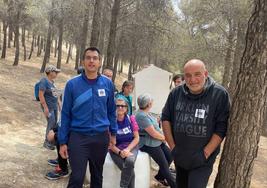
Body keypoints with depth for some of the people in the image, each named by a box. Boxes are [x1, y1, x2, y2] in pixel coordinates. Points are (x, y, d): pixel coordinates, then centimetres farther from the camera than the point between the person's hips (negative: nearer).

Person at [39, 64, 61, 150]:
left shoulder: (52, 81, 10)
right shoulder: (44, 81, -14)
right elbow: (41, 95, -19)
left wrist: (57, 104, 18)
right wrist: (45, 107, -23)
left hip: (54, 106, 8)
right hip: (48, 107, -8)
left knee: (55, 123, 11)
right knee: (51, 123, -8)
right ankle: (47, 142, 6)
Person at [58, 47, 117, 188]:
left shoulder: (108, 84, 0)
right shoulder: (72, 84, -6)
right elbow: (65, 114, -2)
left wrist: (113, 133, 10)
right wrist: (63, 142, -2)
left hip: (101, 137, 3)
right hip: (78, 137, -2)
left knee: (97, 175, 17)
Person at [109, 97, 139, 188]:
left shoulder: (131, 119, 0)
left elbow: (136, 138, 2)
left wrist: (128, 149, -14)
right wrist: (120, 152, -19)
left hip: (131, 146, 1)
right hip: (116, 149, -1)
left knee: (130, 161, -32)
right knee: (129, 170, -26)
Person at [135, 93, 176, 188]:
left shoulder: (146, 113, 6)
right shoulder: (142, 116, -25)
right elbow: (153, 133, -24)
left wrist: (163, 137, -1)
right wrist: (164, 138, -6)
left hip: (156, 141, 10)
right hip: (148, 144, -10)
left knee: (170, 156, 10)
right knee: (164, 164, -3)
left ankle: (160, 177, 26)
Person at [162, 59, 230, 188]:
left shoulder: (220, 94, -16)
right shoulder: (176, 93, -6)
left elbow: (222, 128, -15)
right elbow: (165, 118, 3)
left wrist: (205, 153, -15)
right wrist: (172, 146, -2)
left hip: (202, 161, -4)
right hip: (179, 157, 4)